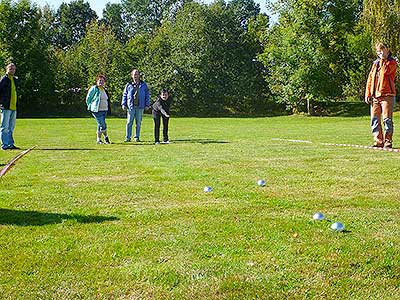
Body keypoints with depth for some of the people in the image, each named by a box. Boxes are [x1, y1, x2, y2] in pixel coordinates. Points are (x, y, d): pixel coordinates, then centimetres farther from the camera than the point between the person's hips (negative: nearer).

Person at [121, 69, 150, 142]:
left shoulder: (143, 85, 8)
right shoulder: (128, 85, 8)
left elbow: (147, 95, 10)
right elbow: (124, 95, 11)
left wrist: (147, 105, 3)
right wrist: (123, 104, 2)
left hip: (140, 106, 0)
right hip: (131, 106, 0)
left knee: (138, 123, 4)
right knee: (129, 122, -2)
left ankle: (137, 137, 12)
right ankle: (128, 137, 3)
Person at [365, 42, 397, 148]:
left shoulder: (392, 62, 2)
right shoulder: (375, 63, 18)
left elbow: (385, 71, -18)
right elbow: (370, 79, 17)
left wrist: (383, 60, -8)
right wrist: (367, 94, 9)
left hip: (387, 95, -5)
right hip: (375, 96, 5)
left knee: (387, 119, -6)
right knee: (374, 120, 3)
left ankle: (388, 142, 0)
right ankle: (378, 141, 10)